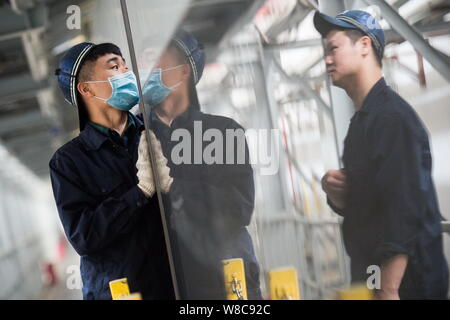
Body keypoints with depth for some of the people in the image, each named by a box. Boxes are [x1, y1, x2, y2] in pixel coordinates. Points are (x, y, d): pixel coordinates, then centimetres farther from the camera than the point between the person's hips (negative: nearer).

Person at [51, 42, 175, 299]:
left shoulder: (158, 133, -2)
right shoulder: (69, 160, -5)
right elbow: (82, 238, -15)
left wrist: (171, 185, -23)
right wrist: (142, 190, -19)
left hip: (179, 281, 2)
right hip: (118, 290, -2)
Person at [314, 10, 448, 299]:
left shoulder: (392, 115, -17)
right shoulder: (362, 120, 12)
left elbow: (405, 210, -24)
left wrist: (388, 290, -26)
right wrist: (334, 191, -5)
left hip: (407, 283, -9)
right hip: (370, 279, 9)